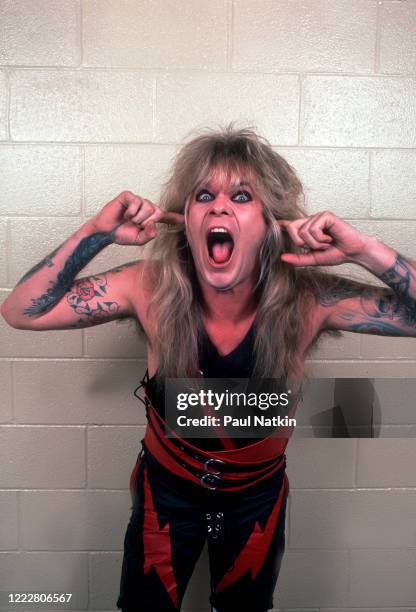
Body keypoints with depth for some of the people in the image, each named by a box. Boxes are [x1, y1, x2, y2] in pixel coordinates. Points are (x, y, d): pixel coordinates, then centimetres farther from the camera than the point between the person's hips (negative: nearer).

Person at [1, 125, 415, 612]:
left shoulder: (306, 299, -27)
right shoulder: (152, 289, -26)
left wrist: (363, 250, -40)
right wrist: (95, 233, -33)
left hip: (258, 495, 1)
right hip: (166, 489, 0)